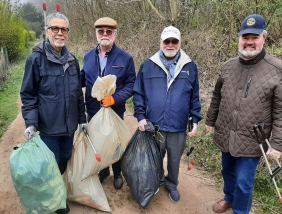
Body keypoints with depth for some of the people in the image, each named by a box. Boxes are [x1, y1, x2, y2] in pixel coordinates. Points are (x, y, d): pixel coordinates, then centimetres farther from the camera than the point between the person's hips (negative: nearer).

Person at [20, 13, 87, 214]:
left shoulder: (72, 60, 5)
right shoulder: (36, 59, -10)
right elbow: (28, 95, -7)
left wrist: (82, 118, 11)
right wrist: (31, 123, -16)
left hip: (69, 125, 5)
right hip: (48, 127, -5)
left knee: (65, 162, 19)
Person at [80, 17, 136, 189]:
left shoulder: (125, 58, -9)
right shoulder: (88, 56, 2)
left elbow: (131, 84, -10)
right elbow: (83, 79, 9)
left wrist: (115, 98, -23)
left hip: (115, 111, -3)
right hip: (93, 111, 3)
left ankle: (117, 173, 38)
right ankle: (103, 170, 43)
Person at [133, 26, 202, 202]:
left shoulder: (190, 67, 0)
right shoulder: (148, 65, -2)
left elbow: (195, 97, 4)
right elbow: (138, 93, 1)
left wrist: (195, 120, 1)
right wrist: (140, 116, -6)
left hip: (178, 127, 0)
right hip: (153, 125, 0)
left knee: (174, 159, 17)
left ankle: (172, 184, 43)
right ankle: (157, 180, 46)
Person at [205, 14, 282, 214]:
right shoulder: (228, 67, 1)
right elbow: (217, 97, 11)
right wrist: (210, 121, 15)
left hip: (252, 140, -4)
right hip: (225, 136, 5)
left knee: (244, 181, 7)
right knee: (228, 171, 24)